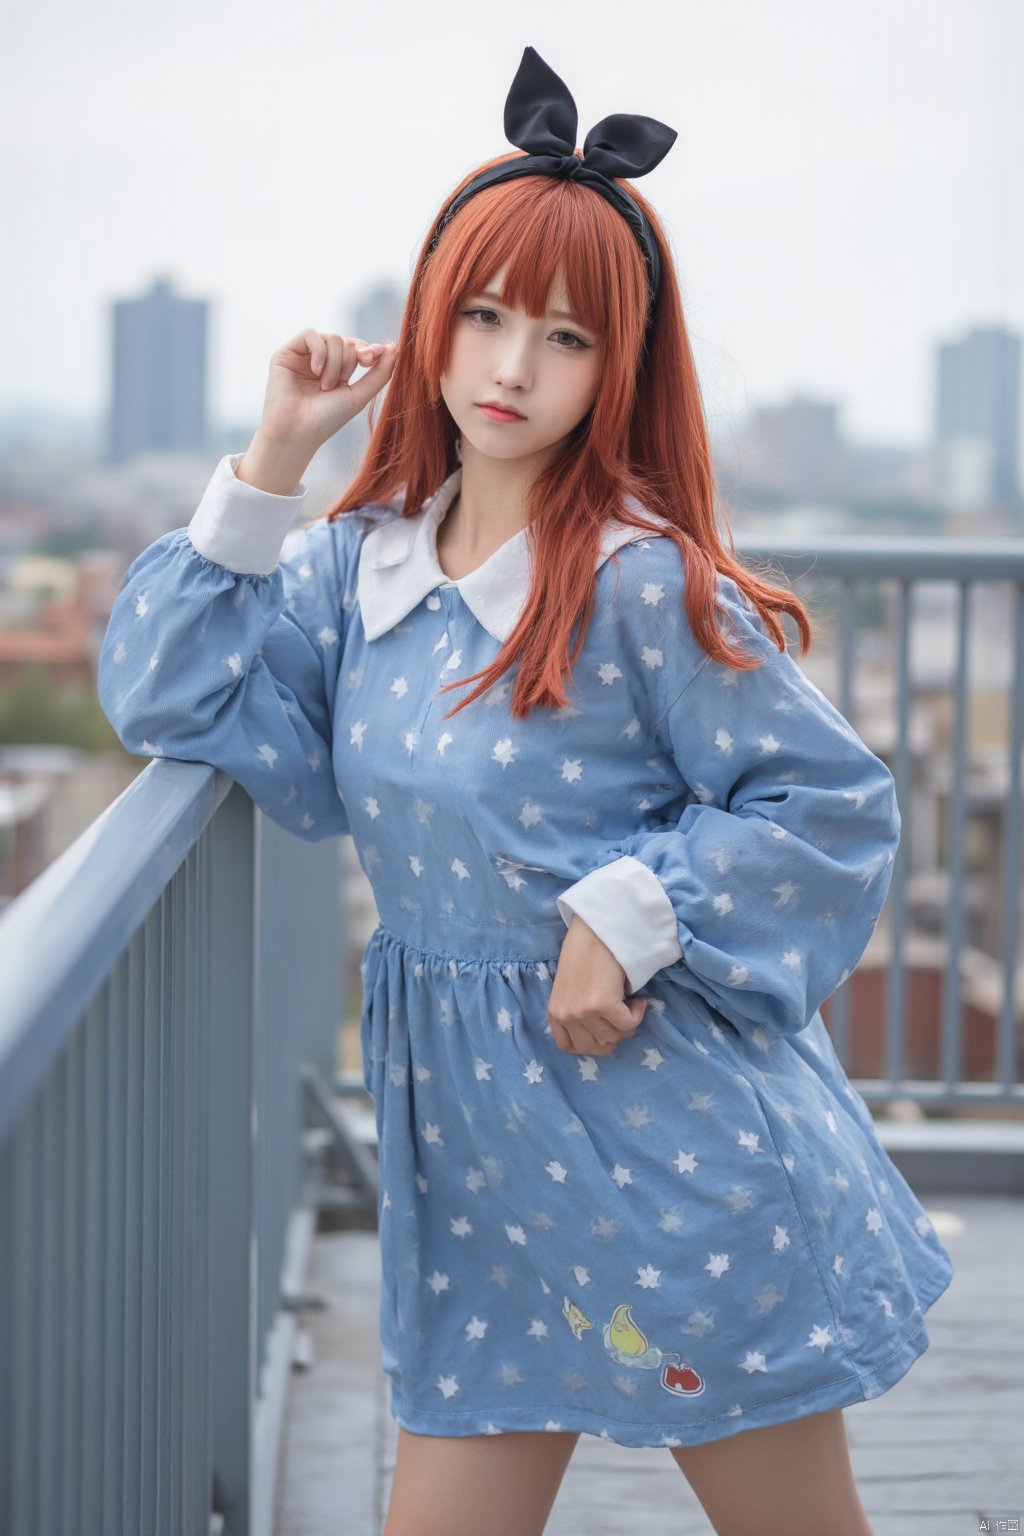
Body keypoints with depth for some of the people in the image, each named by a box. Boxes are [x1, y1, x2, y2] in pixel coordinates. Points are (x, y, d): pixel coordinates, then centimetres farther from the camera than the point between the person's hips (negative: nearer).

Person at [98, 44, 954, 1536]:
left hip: (670, 1134, -5)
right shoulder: (367, 559, 4)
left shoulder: (643, 584, -13)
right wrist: (269, 462, -4)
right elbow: (169, 697, 1)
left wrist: (630, 914, -18)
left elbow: (837, 803, -9)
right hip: (470, 1147, 5)